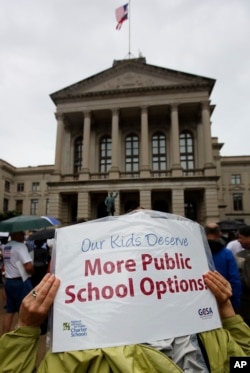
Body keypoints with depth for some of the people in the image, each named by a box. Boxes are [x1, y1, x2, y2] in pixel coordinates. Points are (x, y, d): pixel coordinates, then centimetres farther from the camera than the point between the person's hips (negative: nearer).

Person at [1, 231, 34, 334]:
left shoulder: (5, 247, 9)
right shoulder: (20, 246, -19)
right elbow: (29, 267, -24)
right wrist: (33, 272, -7)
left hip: (8, 281, 8)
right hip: (21, 282, -8)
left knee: (9, 312, 17)